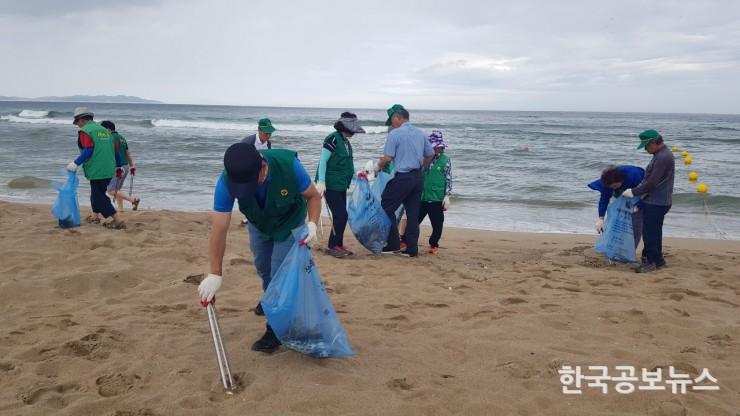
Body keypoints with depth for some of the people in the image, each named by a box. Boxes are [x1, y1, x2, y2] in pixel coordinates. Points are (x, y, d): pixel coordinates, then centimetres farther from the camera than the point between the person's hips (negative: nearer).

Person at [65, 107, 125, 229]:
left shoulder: (85, 131, -8)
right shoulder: (104, 130, 16)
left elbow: (88, 151, -19)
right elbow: (115, 150, 18)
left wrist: (76, 163, -14)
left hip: (96, 171, -8)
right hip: (109, 170, 8)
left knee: (99, 196, -3)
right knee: (97, 192, 24)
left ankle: (118, 220, -10)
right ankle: (95, 216, 37)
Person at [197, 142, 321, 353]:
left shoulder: (288, 165, -41)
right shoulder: (226, 181, -37)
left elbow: (313, 196, -23)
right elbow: (219, 229, -36)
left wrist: (312, 223, -41)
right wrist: (215, 274, -37)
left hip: (289, 225, -3)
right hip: (258, 225, 3)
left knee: (280, 274, -8)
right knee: (262, 268, 22)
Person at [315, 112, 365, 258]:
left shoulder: (346, 142, 13)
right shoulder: (333, 139, -13)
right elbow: (323, 161, -17)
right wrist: (321, 182, -23)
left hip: (341, 185, 9)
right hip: (330, 184, -9)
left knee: (341, 216, 11)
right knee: (340, 215, -9)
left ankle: (338, 245, 22)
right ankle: (332, 246, 2)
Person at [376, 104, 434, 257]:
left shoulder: (395, 134, -9)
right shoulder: (420, 133, 11)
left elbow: (387, 158, -11)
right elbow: (430, 154, 18)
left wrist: (378, 167, 7)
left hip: (403, 177, -7)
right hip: (418, 177, 7)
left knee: (387, 207, 6)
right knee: (413, 214, 9)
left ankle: (394, 244, 6)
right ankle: (412, 249, 12)